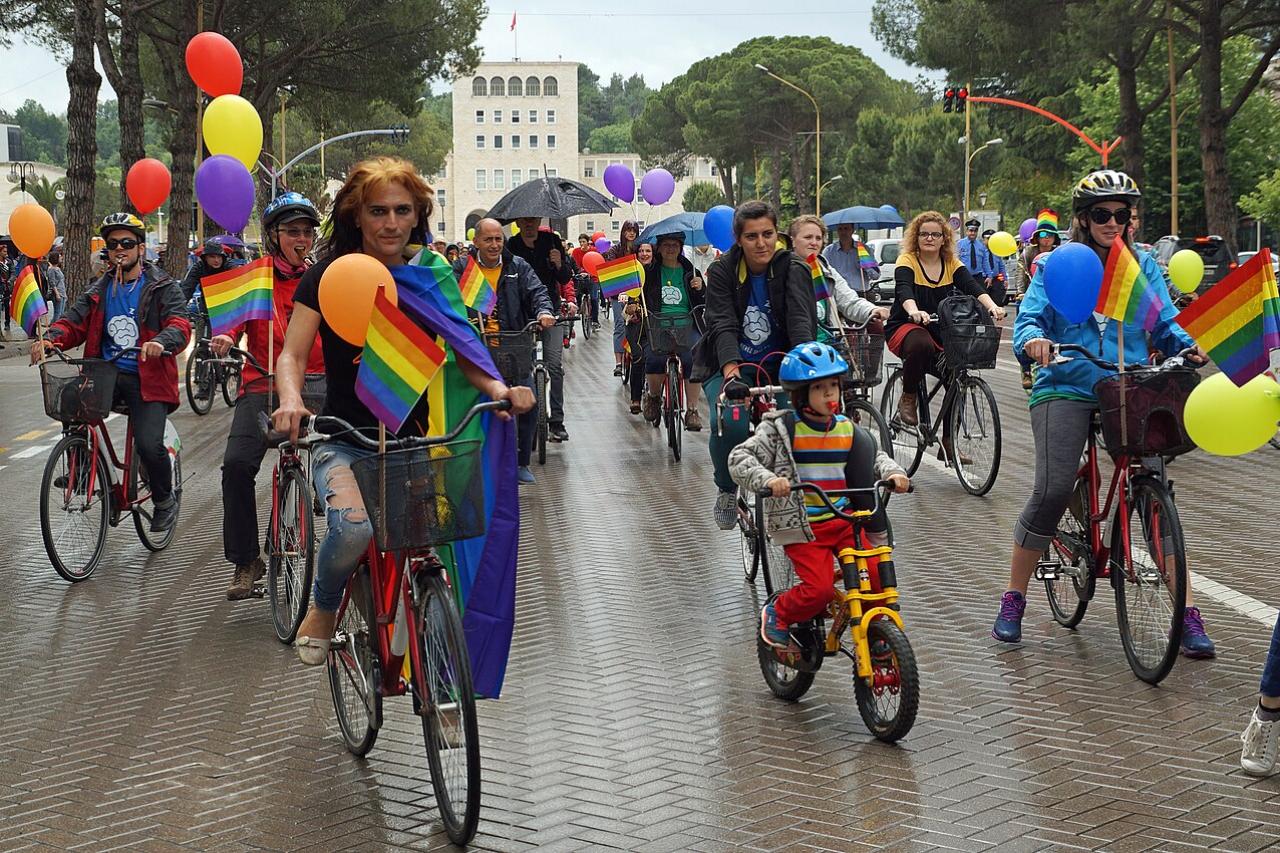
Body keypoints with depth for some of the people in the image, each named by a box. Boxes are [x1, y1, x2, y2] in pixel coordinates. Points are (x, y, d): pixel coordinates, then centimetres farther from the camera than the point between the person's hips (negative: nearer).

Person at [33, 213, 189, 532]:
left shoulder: (162, 287, 3)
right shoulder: (98, 291, 18)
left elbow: (179, 324, -12)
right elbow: (74, 322, 6)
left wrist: (161, 341, -35)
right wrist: (51, 339, -17)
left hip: (146, 378, -4)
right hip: (106, 374, 4)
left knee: (149, 444, -23)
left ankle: (164, 501, 6)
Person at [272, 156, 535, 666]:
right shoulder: (329, 276, -3)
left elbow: (460, 352, 4)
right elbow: (293, 355, -8)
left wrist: (497, 388, -17)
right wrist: (291, 403, -30)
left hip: (413, 440, 3)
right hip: (344, 442, -3)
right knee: (354, 527, -33)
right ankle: (323, 610, -1)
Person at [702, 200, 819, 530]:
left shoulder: (794, 270, -7)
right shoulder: (722, 272, -6)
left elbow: (802, 322, -21)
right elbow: (723, 326, -19)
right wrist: (731, 372, -37)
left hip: (780, 366, 0)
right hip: (732, 367, 0)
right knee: (729, 425, -29)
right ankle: (727, 490, 1)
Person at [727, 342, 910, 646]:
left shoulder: (848, 430, 7)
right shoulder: (782, 429, -8)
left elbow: (874, 456, 18)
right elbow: (740, 458, -12)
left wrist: (893, 472, -4)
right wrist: (767, 479, -30)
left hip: (845, 520, 5)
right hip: (802, 527, -5)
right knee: (820, 589, -19)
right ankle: (776, 614, 10)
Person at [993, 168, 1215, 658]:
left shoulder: (1144, 266, 12)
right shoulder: (1058, 264, 5)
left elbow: (1165, 324, 7)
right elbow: (1029, 319, -4)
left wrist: (1190, 346, -15)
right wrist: (1034, 340, -27)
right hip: (1066, 387, -2)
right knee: (1052, 491, -17)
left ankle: (1188, 616, -3)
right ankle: (1013, 602, 0)